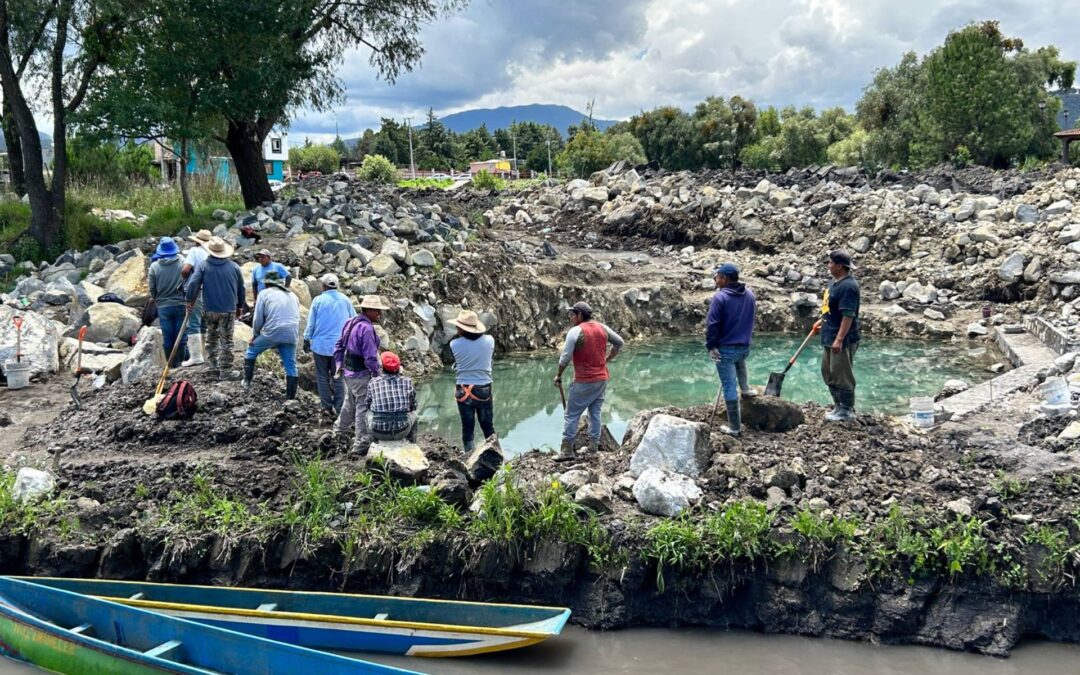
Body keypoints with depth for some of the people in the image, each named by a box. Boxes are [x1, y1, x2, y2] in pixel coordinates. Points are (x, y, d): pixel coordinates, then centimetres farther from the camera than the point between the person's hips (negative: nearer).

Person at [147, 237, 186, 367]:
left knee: (167, 337, 8)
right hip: (180, 304, -1)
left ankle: (171, 364, 13)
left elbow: (152, 288, 1)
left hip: (163, 306, 1)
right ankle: (180, 362, 9)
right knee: (180, 336, 6)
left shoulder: (154, 266, -5)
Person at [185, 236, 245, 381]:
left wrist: (190, 301, 3)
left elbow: (193, 284, -12)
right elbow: (241, 289, 8)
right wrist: (240, 306, 20)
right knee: (226, 341, 3)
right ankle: (225, 371, 3)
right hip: (228, 310, -1)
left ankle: (214, 361, 33)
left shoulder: (203, 266, -4)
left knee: (212, 336, 24)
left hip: (209, 309, 1)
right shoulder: (234, 267, 1)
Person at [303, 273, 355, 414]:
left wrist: (306, 340, 9)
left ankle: (327, 407, 11)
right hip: (340, 345, 2)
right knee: (338, 377, 8)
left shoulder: (318, 300, -6)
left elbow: (310, 323, -2)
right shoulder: (345, 300, 0)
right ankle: (338, 408, 5)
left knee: (323, 376, 10)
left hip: (321, 345, -2)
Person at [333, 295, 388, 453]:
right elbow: (370, 357, -24)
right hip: (361, 374, -9)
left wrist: (338, 364, 18)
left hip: (348, 370, 9)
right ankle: (361, 443, 9)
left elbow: (339, 346, 14)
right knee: (364, 406, 2)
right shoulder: (366, 329, -24)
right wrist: (378, 375, -13)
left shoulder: (350, 322, 5)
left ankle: (340, 430, 47)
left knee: (350, 401, 28)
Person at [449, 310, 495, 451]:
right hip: (484, 389, 1)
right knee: (488, 427, 15)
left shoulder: (455, 344, -13)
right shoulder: (489, 340, -8)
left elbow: (451, 363, 4)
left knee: (467, 428, 9)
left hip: (463, 390, -1)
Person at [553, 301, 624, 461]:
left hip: (584, 381, -6)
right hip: (602, 378, 6)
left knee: (572, 414, 0)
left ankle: (567, 450, -1)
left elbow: (565, 358, -15)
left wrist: (558, 376, -2)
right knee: (595, 412, 13)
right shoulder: (602, 328, 5)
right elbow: (619, 343, 16)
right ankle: (593, 446, 16)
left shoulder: (575, 331, -14)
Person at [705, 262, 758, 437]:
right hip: (745, 346, 6)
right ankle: (745, 389, 47)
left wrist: (711, 346, -9)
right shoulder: (749, 294, 4)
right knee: (739, 361, 42)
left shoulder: (720, 297, -16)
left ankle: (734, 427, 6)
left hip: (726, 348, -6)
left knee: (729, 387, 1)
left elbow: (712, 324, -18)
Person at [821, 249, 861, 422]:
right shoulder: (835, 281, 9)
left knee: (841, 375, -1)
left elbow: (848, 315, -25)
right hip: (830, 337, 10)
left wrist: (839, 339, -27)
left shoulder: (848, 286, -21)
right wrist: (822, 321, 31)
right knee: (828, 373, 18)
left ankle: (847, 411, 11)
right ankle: (839, 406, 29)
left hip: (842, 339, -10)